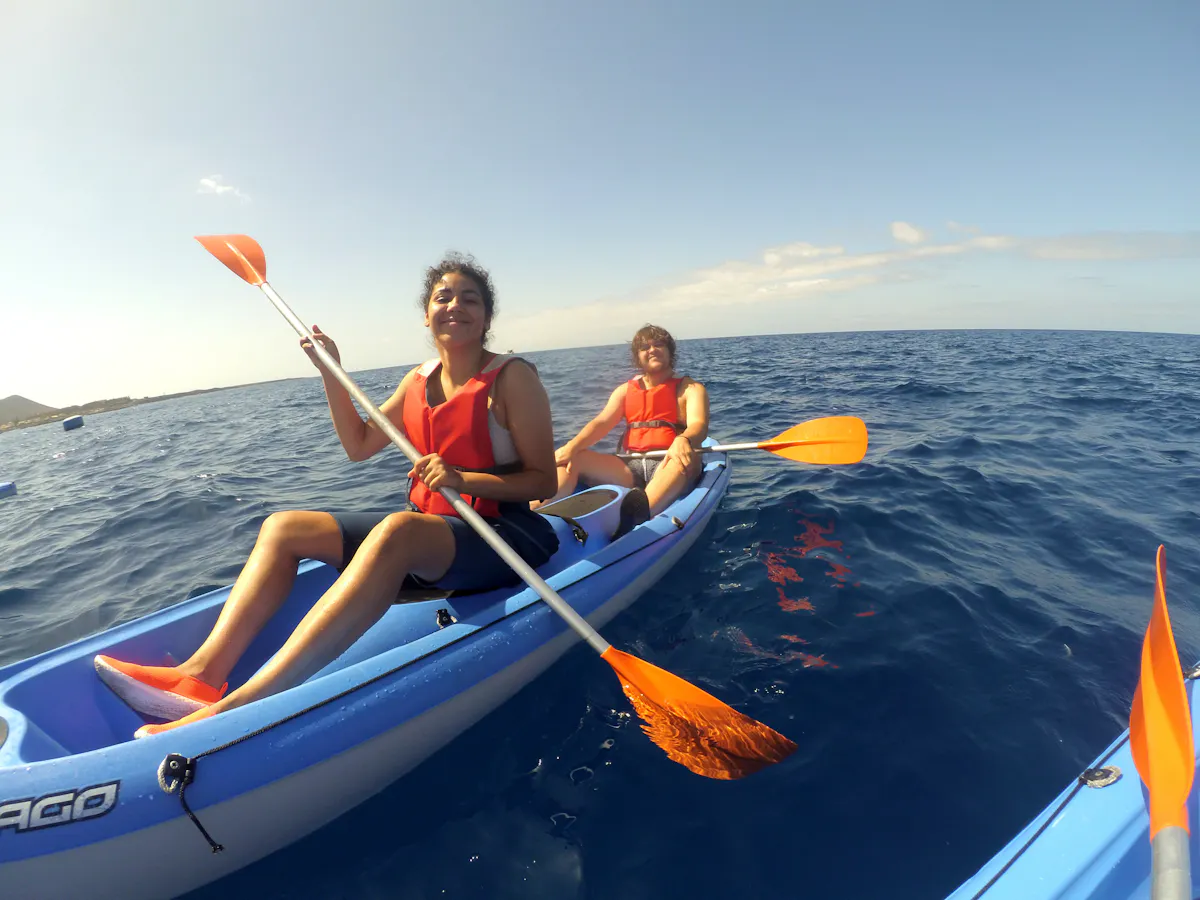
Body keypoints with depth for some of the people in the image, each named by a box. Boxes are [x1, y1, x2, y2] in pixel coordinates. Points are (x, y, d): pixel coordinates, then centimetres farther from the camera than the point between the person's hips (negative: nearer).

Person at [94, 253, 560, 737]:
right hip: (428, 532, 7)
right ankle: (205, 672, -15)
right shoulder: (418, 380, 12)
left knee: (397, 529, -38)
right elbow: (359, 445, 17)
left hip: (505, 536, -7)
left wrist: (463, 479, -25)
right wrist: (331, 372, 9)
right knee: (283, 527, 2)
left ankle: (241, 706, -37)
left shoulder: (513, 377, -7)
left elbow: (543, 481, -10)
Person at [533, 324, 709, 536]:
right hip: (630, 469, 4)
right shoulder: (625, 390, 17)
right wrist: (572, 447, -18)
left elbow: (699, 425, -13)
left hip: (668, 468, -3)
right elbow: (602, 423, 2)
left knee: (687, 458, -38)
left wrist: (682, 440, -38)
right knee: (571, 458, -15)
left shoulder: (690, 388, 6)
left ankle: (638, 517, -66)